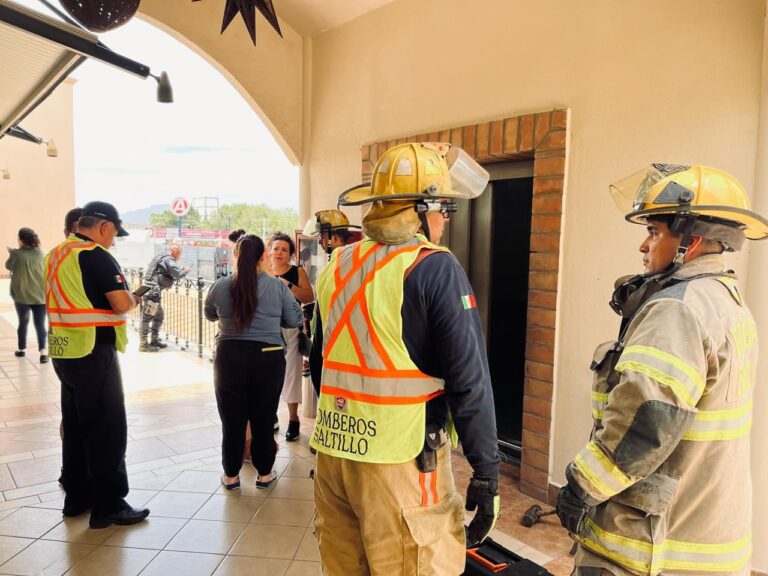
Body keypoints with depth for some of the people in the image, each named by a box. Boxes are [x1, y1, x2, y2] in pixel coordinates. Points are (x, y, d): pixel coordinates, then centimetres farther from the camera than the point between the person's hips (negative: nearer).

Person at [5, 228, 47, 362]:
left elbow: (8, 266, 8)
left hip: (22, 295, -2)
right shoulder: (40, 253, 0)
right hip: (40, 295, 2)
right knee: (40, 324, 3)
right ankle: (43, 350, -11)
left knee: (23, 322, 17)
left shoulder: (16, 254, -10)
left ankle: (22, 349, 30)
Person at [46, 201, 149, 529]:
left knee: (75, 426, 17)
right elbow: (122, 303, -21)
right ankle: (108, 506, 7)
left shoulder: (56, 254, 12)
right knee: (108, 429, 0)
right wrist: (134, 298, 1)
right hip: (92, 352, -9)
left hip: (65, 352, 9)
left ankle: (76, 497, 28)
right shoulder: (95, 255, -15)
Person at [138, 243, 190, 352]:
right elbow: (178, 274, -18)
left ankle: (154, 340, 27)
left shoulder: (162, 258, 19)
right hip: (153, 291, -10)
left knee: (159, 316, 18)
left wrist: (180, 269, 16)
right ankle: (143, 344, -5)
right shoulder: (168, 260, -9)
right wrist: (186, 270, 0)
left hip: (153, 291, 10)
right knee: (147, 317, -7)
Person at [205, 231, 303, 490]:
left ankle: (231, 475, 25)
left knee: (232, 418, 13)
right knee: (263, 418, 12)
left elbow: (210, 315, 14)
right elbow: (295, 320, 3)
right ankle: (264, 473, 25)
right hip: (268, 358, 0)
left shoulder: (220, 286, -5)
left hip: (230, 357, 1)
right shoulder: (278, 287, -8)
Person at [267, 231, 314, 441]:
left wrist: (288, 285, -21)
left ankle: (293, 419, 13)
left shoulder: (298, 272, 2)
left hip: (290, 329, -2)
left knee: (290, 372, 1)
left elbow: (309, 297, -10)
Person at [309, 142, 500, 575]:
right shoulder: (435, 268, -13)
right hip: (402, 460, -6)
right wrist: (487, 473, -6)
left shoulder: (337, 265, 6)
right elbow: (469, 380, -15)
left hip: (333, 452, 7)